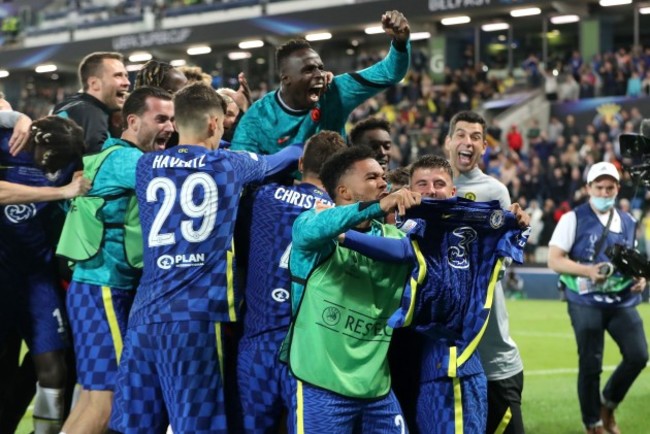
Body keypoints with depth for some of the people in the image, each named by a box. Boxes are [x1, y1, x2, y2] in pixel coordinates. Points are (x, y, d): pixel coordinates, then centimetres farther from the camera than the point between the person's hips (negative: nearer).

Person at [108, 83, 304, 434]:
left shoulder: (147, 165, 11)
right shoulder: (230, 164, 4)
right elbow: (284, 158, 24)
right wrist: (300, 146, 44)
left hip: (146, 312, 4)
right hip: (198, 315, -4)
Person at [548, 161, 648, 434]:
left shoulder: (628, 222, 11)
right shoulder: (574, 219, -5)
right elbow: (554, 260, -10)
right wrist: (587, 271, -24)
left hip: (623, 301, 4)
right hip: (586, 303, -4)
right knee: (590, 365, 0)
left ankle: (608, 405, 19)